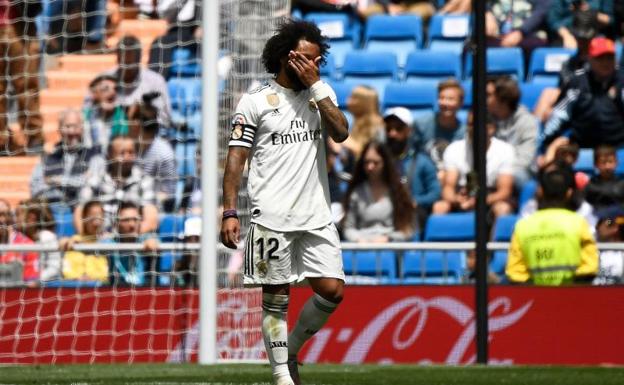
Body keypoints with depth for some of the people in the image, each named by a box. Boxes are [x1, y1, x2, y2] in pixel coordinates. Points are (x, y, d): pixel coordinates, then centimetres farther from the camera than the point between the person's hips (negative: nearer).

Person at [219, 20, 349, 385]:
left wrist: (315, 86, -8)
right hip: (272, 217, -4)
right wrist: (230, 213, -11)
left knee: (332, 291, -3)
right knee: (276, 299, 0)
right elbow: (236, 159, -2)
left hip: (316, 214, 4)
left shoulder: (321, 92, 11)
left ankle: (291, 350, 19)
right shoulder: (256, 101, -1)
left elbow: (341, 133, -5)